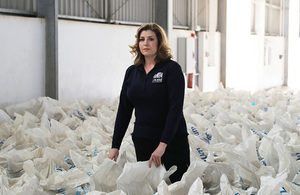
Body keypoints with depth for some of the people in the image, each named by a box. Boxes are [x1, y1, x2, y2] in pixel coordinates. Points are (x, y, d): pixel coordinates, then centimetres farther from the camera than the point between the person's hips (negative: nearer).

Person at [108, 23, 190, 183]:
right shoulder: (132, 72, 8)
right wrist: (115, 146, 4)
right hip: (142, 141, 4)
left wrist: (162, 145, -21)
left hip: (172, 141, -4)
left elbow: (176, 108, -14)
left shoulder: (171, 69, -7)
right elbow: (124, 110, 10)